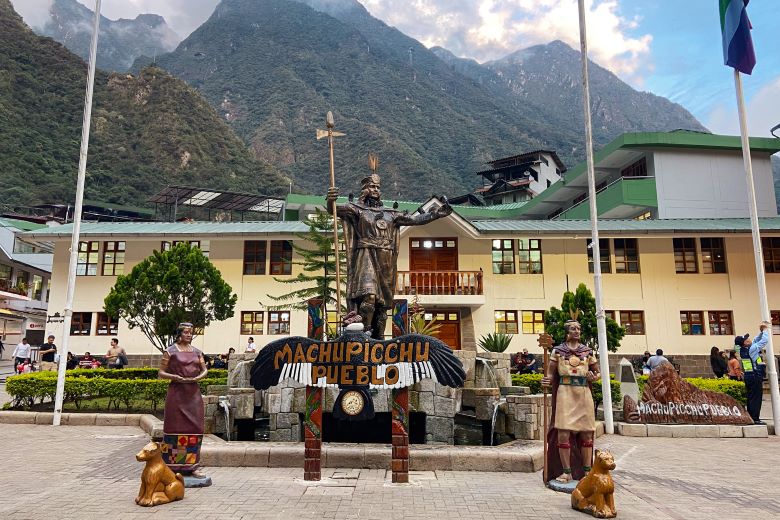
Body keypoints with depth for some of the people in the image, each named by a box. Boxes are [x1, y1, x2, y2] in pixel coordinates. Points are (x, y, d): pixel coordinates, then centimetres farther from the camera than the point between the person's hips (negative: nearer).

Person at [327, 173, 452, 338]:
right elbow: (335, 209, -8)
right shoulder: (357, 208, 7)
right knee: (369, 295, -24)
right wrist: (331, 201, -31)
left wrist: (437, 213, 14)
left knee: (383, 301, 4)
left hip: (386, 261, 5)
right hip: (367, 257, -5)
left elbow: (415, 219, 20)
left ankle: (378, 337, 11)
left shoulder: (390, 213, 20)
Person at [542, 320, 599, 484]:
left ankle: (587, 470, 19)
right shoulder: (558, 351, 6)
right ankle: (566, 471, 5)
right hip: (565, 392, -2)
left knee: (586, 433, 6)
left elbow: (598, 372, 18)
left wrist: (593, 377, -5)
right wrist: (546, 381, -18)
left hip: (584, 393, 2)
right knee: (563, 433, -7)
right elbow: (550, 373, 4)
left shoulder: (587, 351, 11)